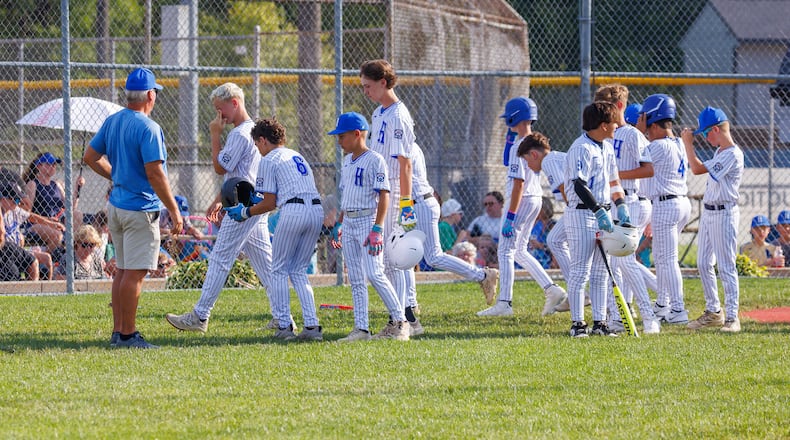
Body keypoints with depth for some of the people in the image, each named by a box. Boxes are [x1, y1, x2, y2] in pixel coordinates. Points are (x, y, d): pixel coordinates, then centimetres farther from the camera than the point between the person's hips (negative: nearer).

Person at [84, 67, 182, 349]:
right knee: (135, 272, -6)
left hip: (116, 206, 9)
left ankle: (118, 332, 17)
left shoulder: (112, 122, 8)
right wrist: (174, 211, -17)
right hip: (141, 208, -9)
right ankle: (128, 335, -5)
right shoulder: (147, 128, -17)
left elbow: (91, 157, 17)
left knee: (122, 270, 15)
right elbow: (154, 173, -22)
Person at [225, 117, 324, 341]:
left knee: (279, 270, 6)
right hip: (317, 211, 7)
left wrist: (246, 212, 15)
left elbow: (269, 203, 0)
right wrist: (260, 200, 33)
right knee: (299, 271, 14)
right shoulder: (297, 156, 27)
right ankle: (312, 326, 3)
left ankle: (284, 326, 0)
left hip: (293, 212, -7)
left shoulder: (269, 161, 4)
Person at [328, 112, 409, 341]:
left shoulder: (374, 160, -10)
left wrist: (377, 229, -21)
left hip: (368, 219, -8)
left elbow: (384, 196, -14)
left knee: (374, 274, -16)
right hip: (348, 223, 8)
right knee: (355, 279, 5)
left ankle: (400, 321, -8)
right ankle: (361, 328, 6)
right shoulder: (348, 161, 15)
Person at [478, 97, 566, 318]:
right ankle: (552, 289, 12)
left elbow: (519, 183, -22)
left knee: (506, 251, -4)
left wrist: (510, 216, -22)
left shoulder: (519, 146, -18)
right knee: (519, 251, 18)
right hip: (536, 199, 10)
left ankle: (504, 303, -6)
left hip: (521, 200, -10)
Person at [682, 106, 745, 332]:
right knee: (703, 263, 13)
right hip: (708, 212, 10)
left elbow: (697, 169, -21)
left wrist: (688, 142, -12)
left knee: (726, 266, -9)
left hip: (723, 213, -10)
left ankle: (732, 317, -7)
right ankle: (713, 312, 22)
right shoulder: (719, 152, 12)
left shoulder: (732, 155, -18)